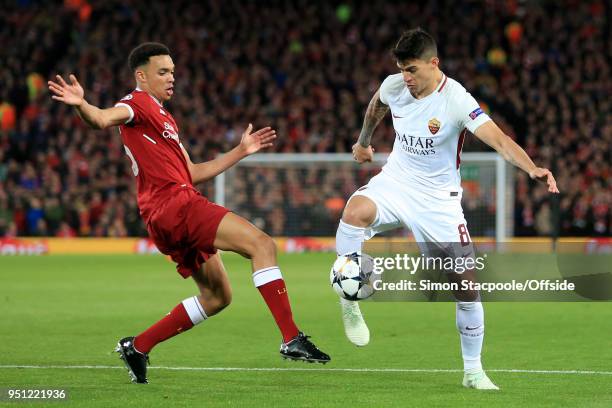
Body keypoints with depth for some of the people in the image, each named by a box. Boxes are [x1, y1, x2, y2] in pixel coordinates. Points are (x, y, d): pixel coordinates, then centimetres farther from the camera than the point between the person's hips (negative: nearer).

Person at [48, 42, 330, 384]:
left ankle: (137, 346, 18)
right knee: (262, 244, -19)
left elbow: (192, 173, 29)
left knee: (218, 296, 18)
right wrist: (82, 105, -46)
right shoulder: (137, 105, -2)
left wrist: (241, 151, 27)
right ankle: (292, 339, -27)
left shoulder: (164, 118, 27)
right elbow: (103, 119, -24)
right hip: (174, 205, -10)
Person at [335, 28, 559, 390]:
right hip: (396, 181, 2)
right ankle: (349, 302, -16)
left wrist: (532, 169, -53)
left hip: (439, 197, -2)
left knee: (467, 285, -4)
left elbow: (498, 138, -37)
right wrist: (364, 142, 32)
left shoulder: (456, 100, -23)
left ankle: (473, 371, 13)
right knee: (355, 212, -33)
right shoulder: (394, 86, -8)